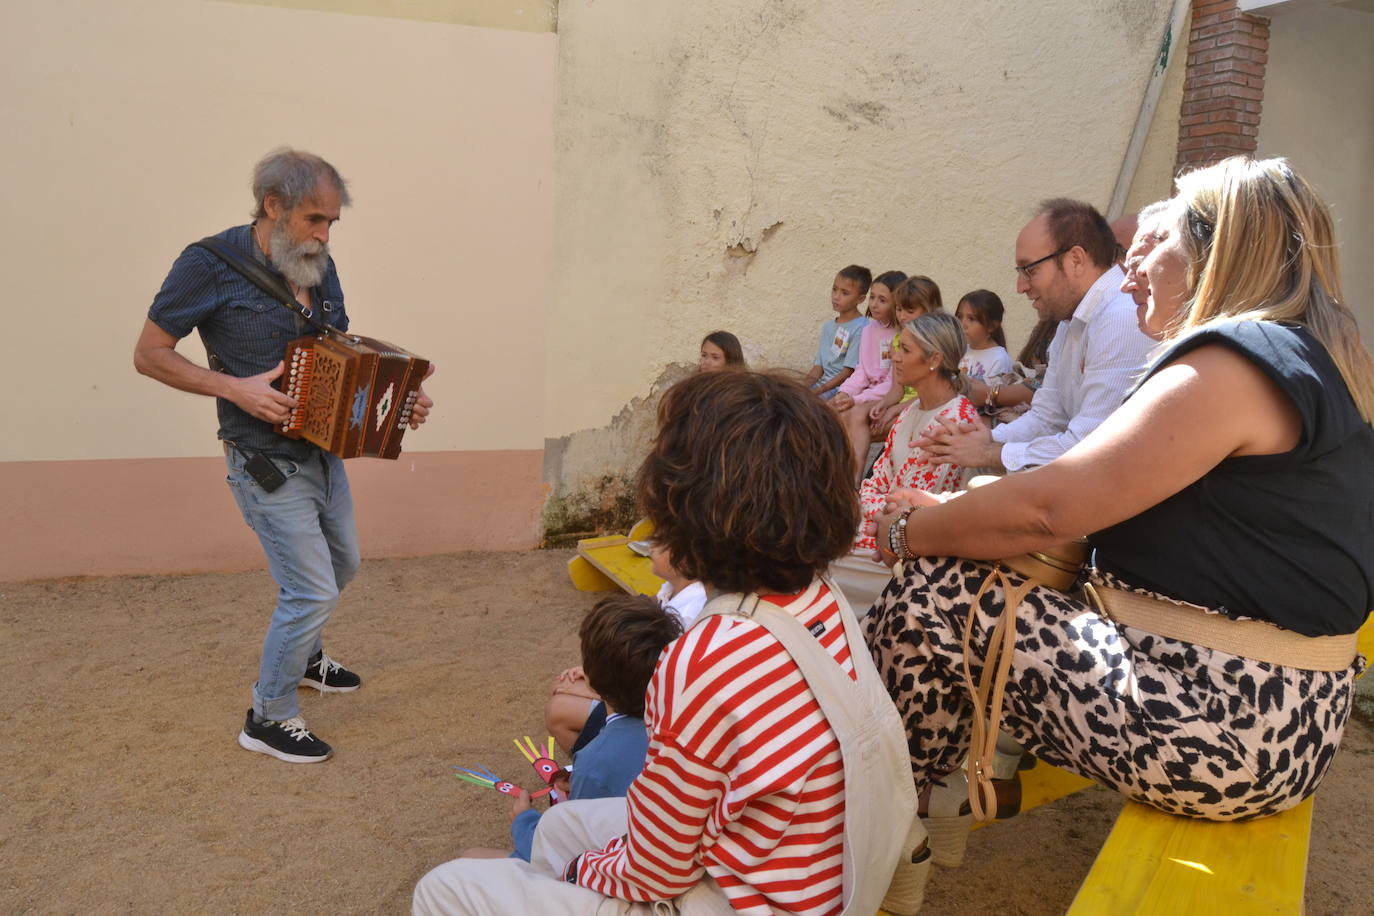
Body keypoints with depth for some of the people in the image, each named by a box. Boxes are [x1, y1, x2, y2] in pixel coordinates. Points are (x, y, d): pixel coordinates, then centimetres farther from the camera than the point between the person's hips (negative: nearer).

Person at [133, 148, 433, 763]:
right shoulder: (211, 264, -17)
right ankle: (268, 719, 15)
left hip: (322, 451, 8)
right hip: (267, 463, -8)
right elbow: (149, 355, -12)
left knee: (342, 563, 23)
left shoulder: (318, 266, 3)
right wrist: (234, 388, -24)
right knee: (313, 589, -6)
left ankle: (302, 655, 50)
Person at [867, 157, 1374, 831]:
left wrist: (907, 531, -5)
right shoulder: (1314, 363, 15)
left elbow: (1047, 510, -19)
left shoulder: (1232, 365, -17)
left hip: (1223, 730, -10)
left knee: (929, 595, -8)